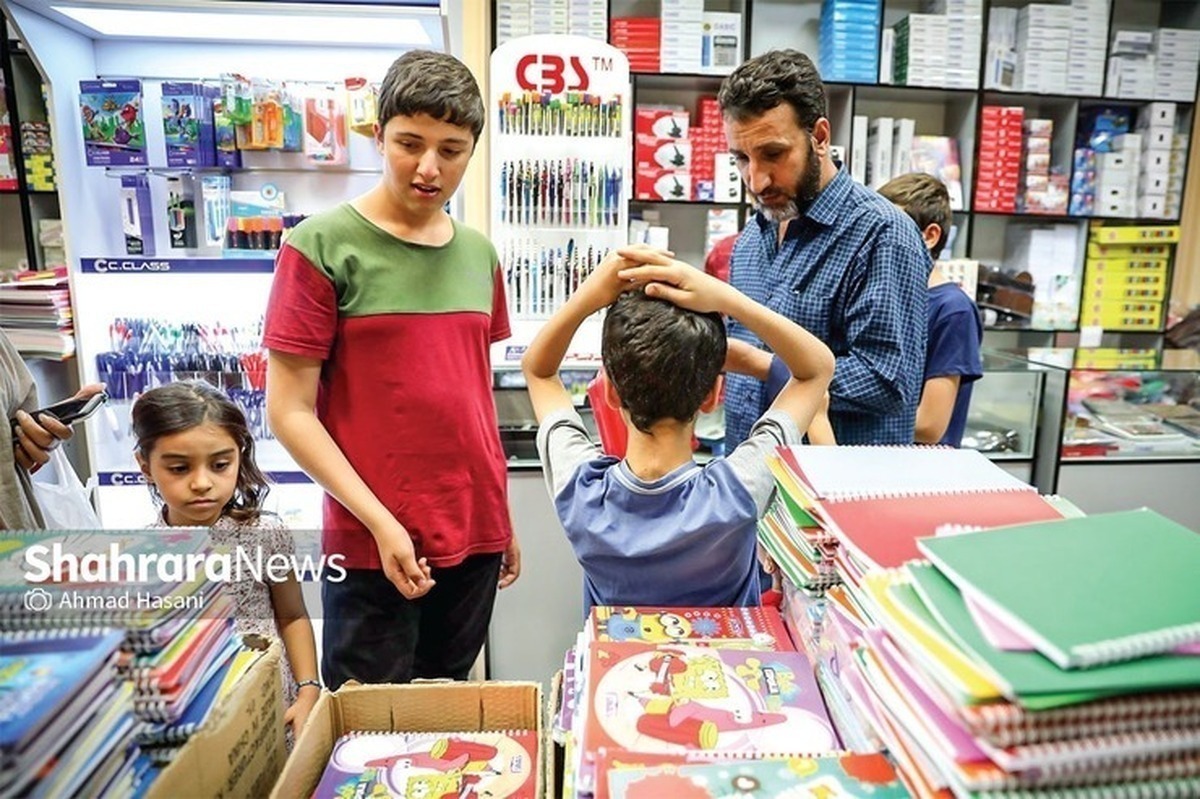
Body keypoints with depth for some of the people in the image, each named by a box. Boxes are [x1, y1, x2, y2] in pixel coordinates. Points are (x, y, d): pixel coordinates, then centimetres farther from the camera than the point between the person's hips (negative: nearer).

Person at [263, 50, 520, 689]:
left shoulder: (478, 254, 6)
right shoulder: (322, 245, -9)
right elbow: (289, 411, -10)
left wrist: (502, 515, 14)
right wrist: (381, 522, -16)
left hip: (476, 536, 5)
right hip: (372, 545, -4)